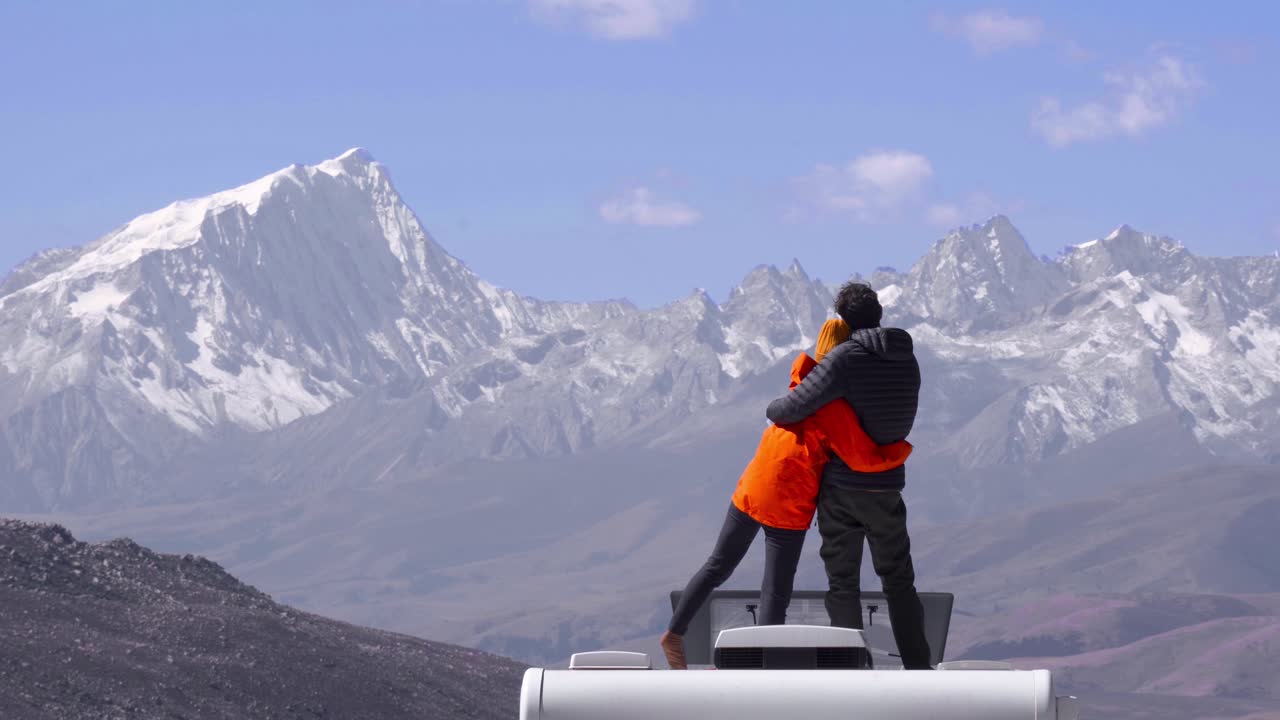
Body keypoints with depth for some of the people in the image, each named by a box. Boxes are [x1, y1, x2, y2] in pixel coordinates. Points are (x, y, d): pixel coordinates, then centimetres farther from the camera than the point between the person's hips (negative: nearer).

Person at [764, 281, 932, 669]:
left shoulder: (846, 358, -16)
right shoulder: (907, 361, 5)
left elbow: (797, 406, -19)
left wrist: (773, 410, 3)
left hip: (842, 488, -5)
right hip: (888, 486, 5)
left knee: (843, 584, 4)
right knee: (899, 582, 15)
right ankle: (919, 669, 12)